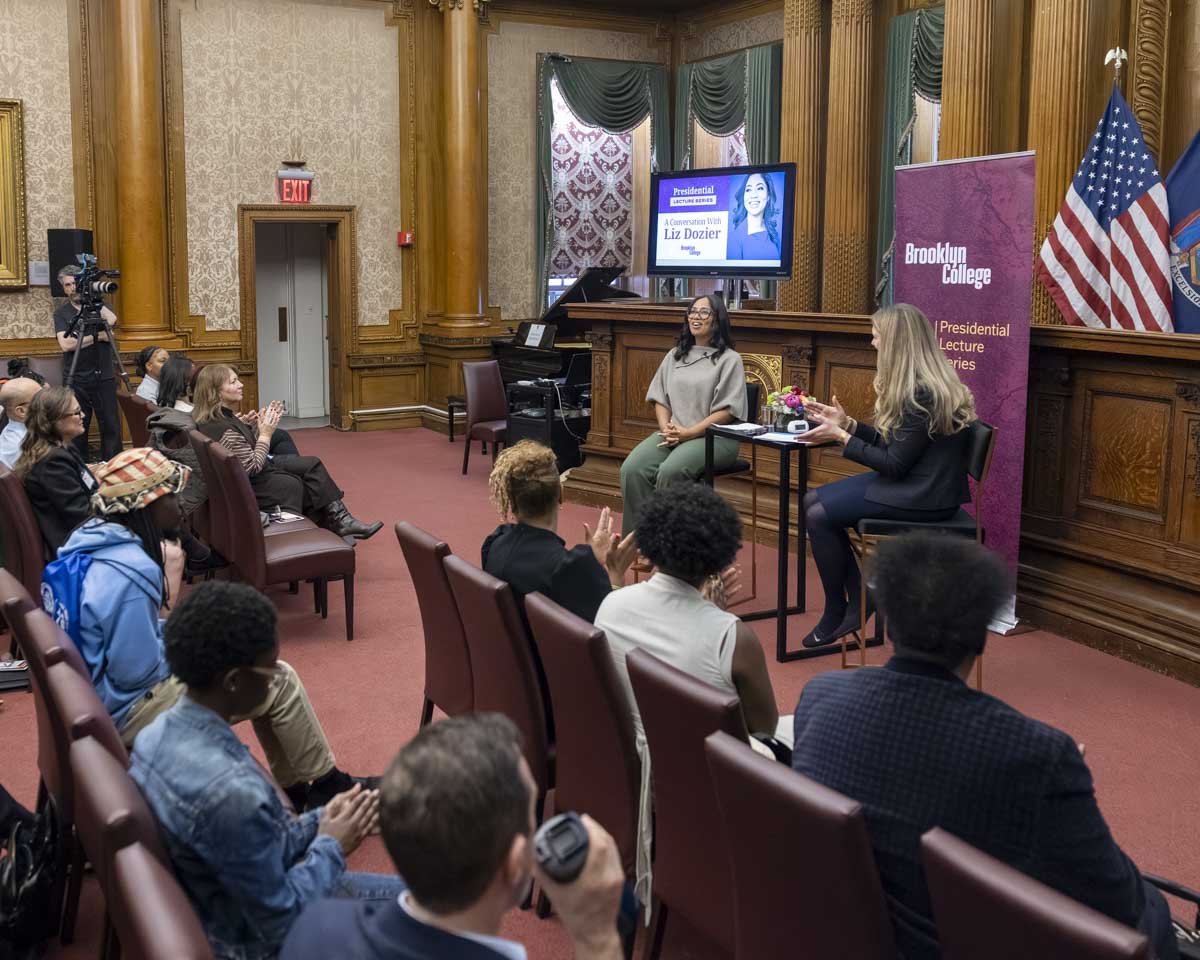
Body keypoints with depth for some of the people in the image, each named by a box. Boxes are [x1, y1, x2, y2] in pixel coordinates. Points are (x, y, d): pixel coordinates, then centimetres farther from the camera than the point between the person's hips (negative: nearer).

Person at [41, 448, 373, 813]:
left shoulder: (88, 539, -1)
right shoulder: (126, 574, -30)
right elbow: (137, 673, -27)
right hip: (126, 710, -10)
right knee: (279, 680, -3)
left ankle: (293, 788, 24)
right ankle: (327, 786, 18)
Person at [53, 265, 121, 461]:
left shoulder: (97, 305, 10)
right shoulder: (61, 312, 4)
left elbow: (112, 321, -13)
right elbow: (65, 345, -11)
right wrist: (96, 336, -12)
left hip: (104, 377, 1)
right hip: (76, 380, -1)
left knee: (111, 426, -2)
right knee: (77, 428, 2)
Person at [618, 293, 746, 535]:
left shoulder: (729, 359, 2)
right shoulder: (675, 356, 20)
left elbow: (727, 410, -7)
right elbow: (660, 398, 18)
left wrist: (689, 432, -15)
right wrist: (665, 426, -4)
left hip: (714, 436, -5)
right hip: (672, 434, 5)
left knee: (670, 471, -35)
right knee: (631, 469, -23)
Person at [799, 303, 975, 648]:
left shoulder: (922, 393, -23)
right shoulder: (913, 384, 8)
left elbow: (895, 463, -21)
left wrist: (840, 437, -15)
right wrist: (846, 423, 6)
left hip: (924, 495, -10)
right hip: (910, 481, 10)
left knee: (819, 514, -13)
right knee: (813, 500, 4)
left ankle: (837, 615, 4)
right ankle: (856, 603, 6)